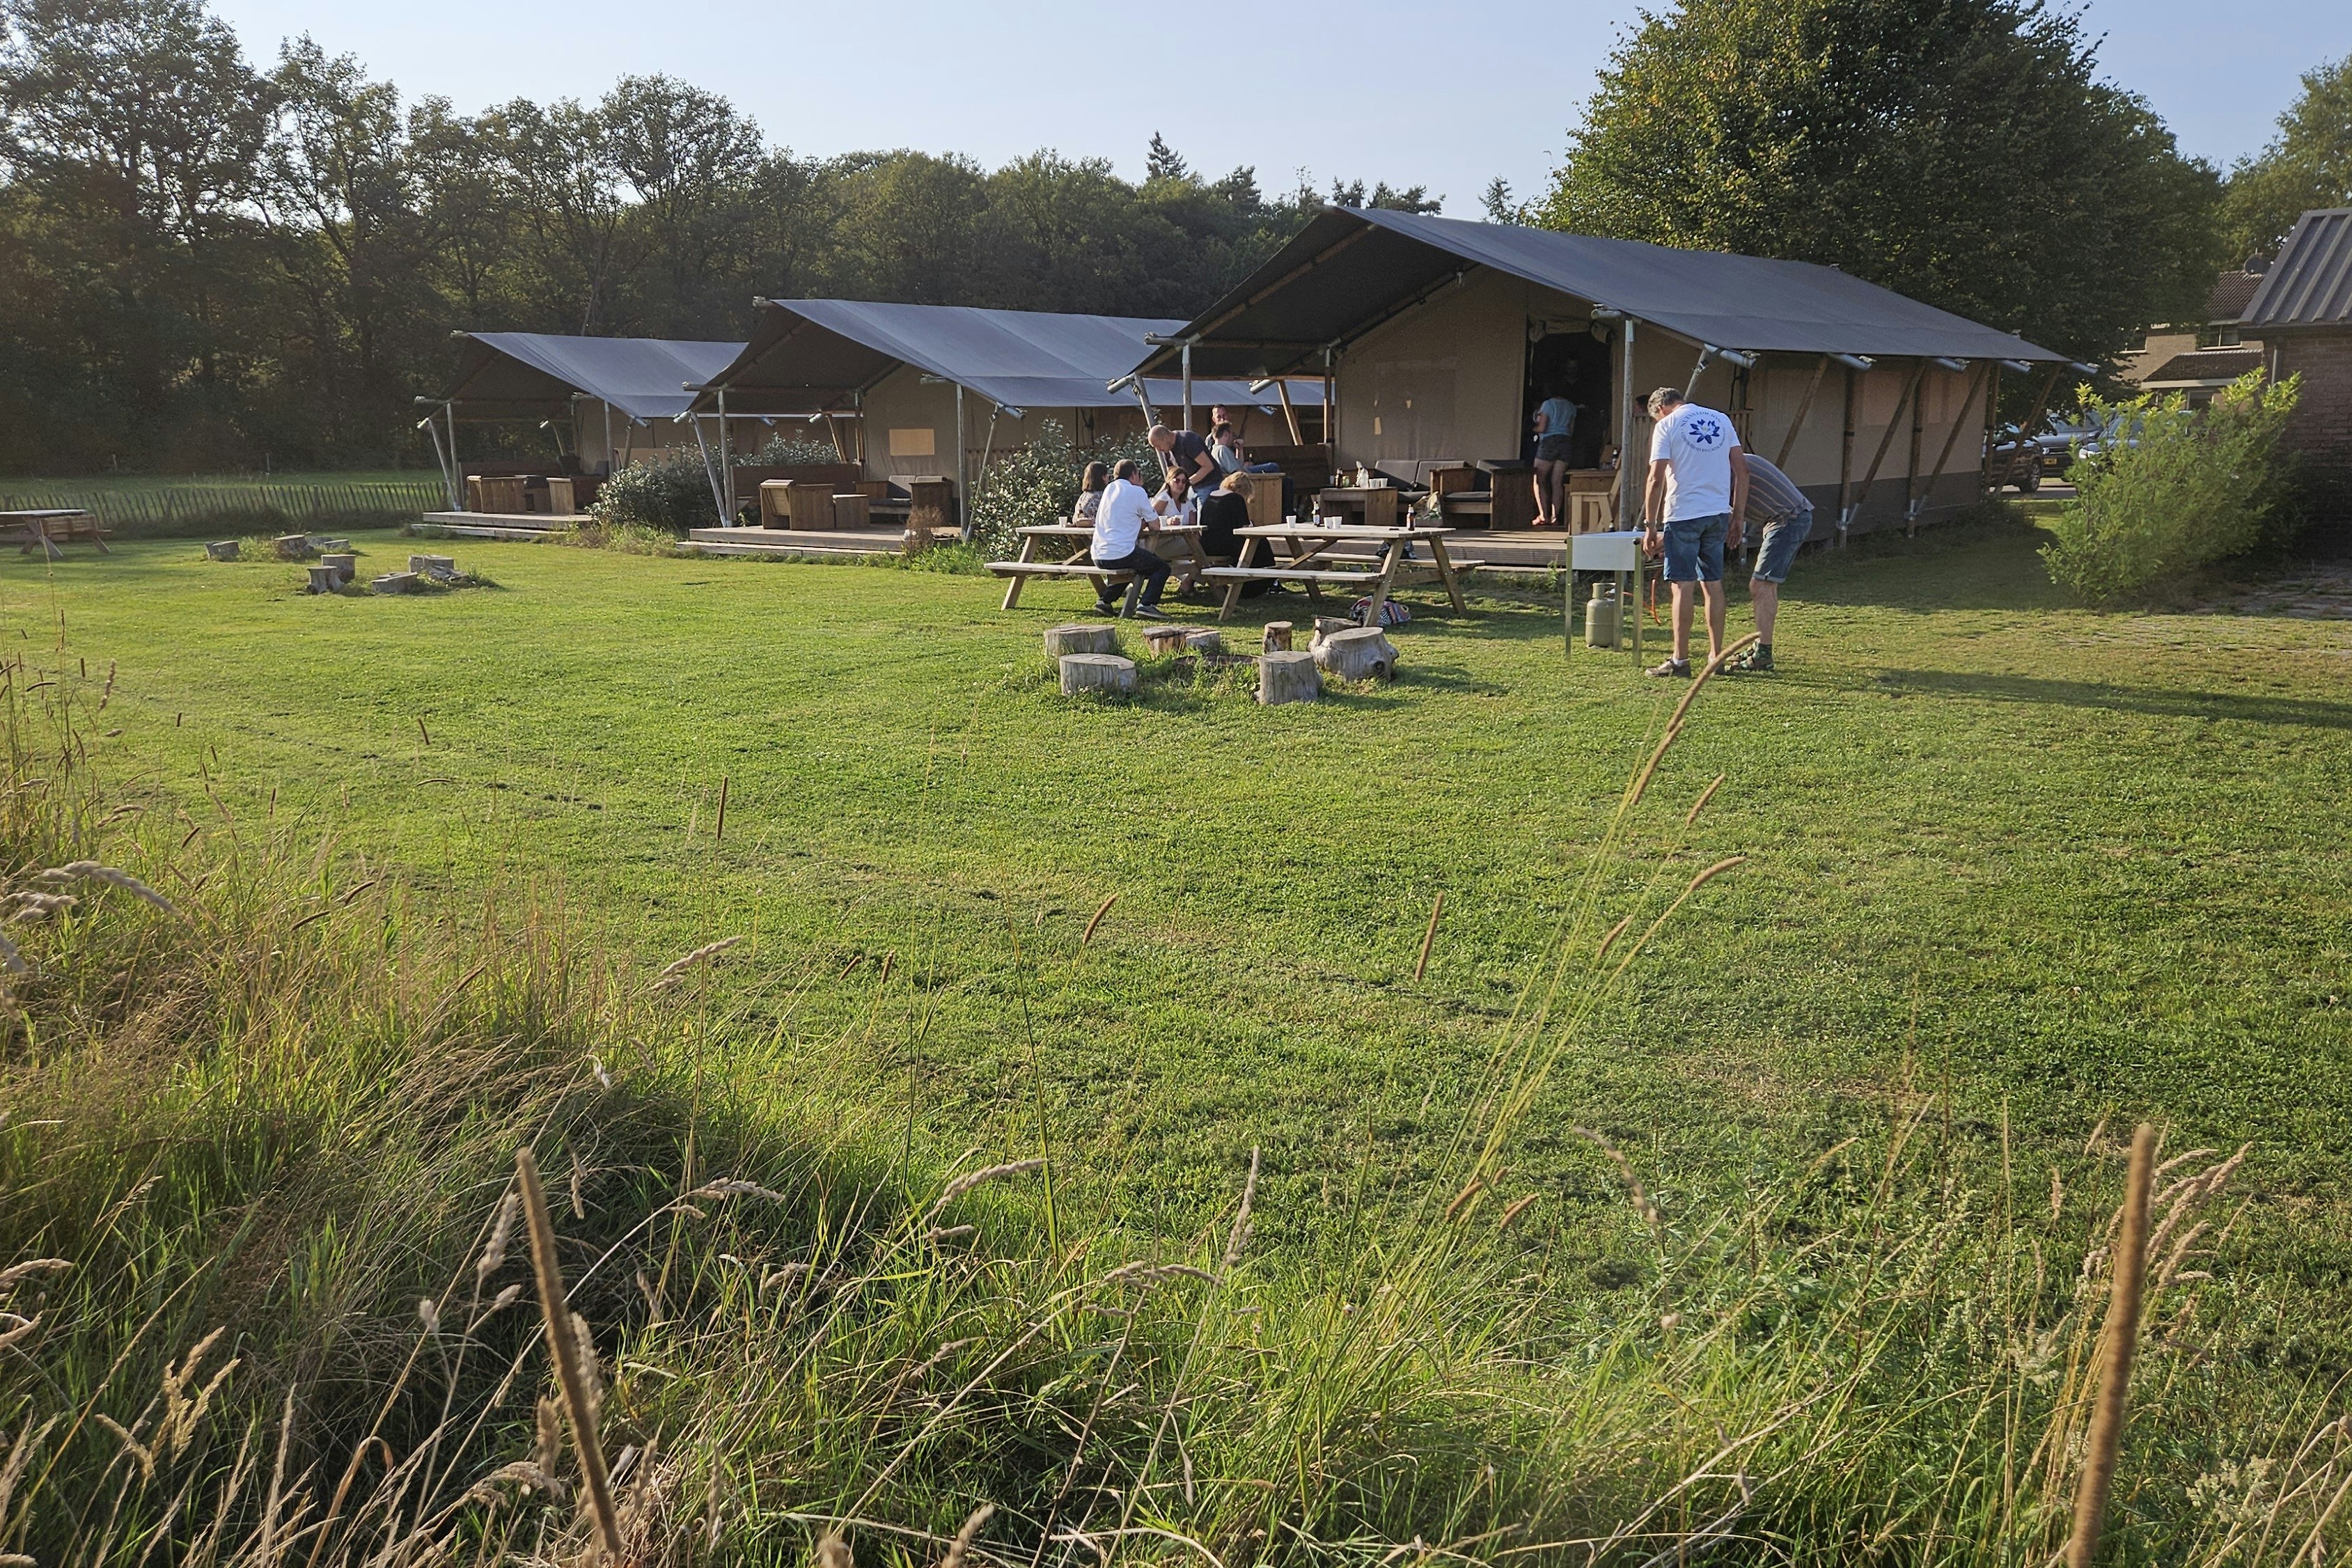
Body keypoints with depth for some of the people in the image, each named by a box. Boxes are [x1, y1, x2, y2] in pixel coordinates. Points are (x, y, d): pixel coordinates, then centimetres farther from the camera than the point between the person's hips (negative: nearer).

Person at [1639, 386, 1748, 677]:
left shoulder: (1667, 426, -3)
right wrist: (1737, 518, 14)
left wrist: (1650, 527, -8)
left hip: (1683, 514, -5)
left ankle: (1680, 660, -2)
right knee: (1713, 584, 11)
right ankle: (1716, 657, 15)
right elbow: (1742, 470, 10)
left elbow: (1656, 479, -12)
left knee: (1683, 586, -3)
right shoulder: (1722, 420, 13)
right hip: (1719, 512, 5)